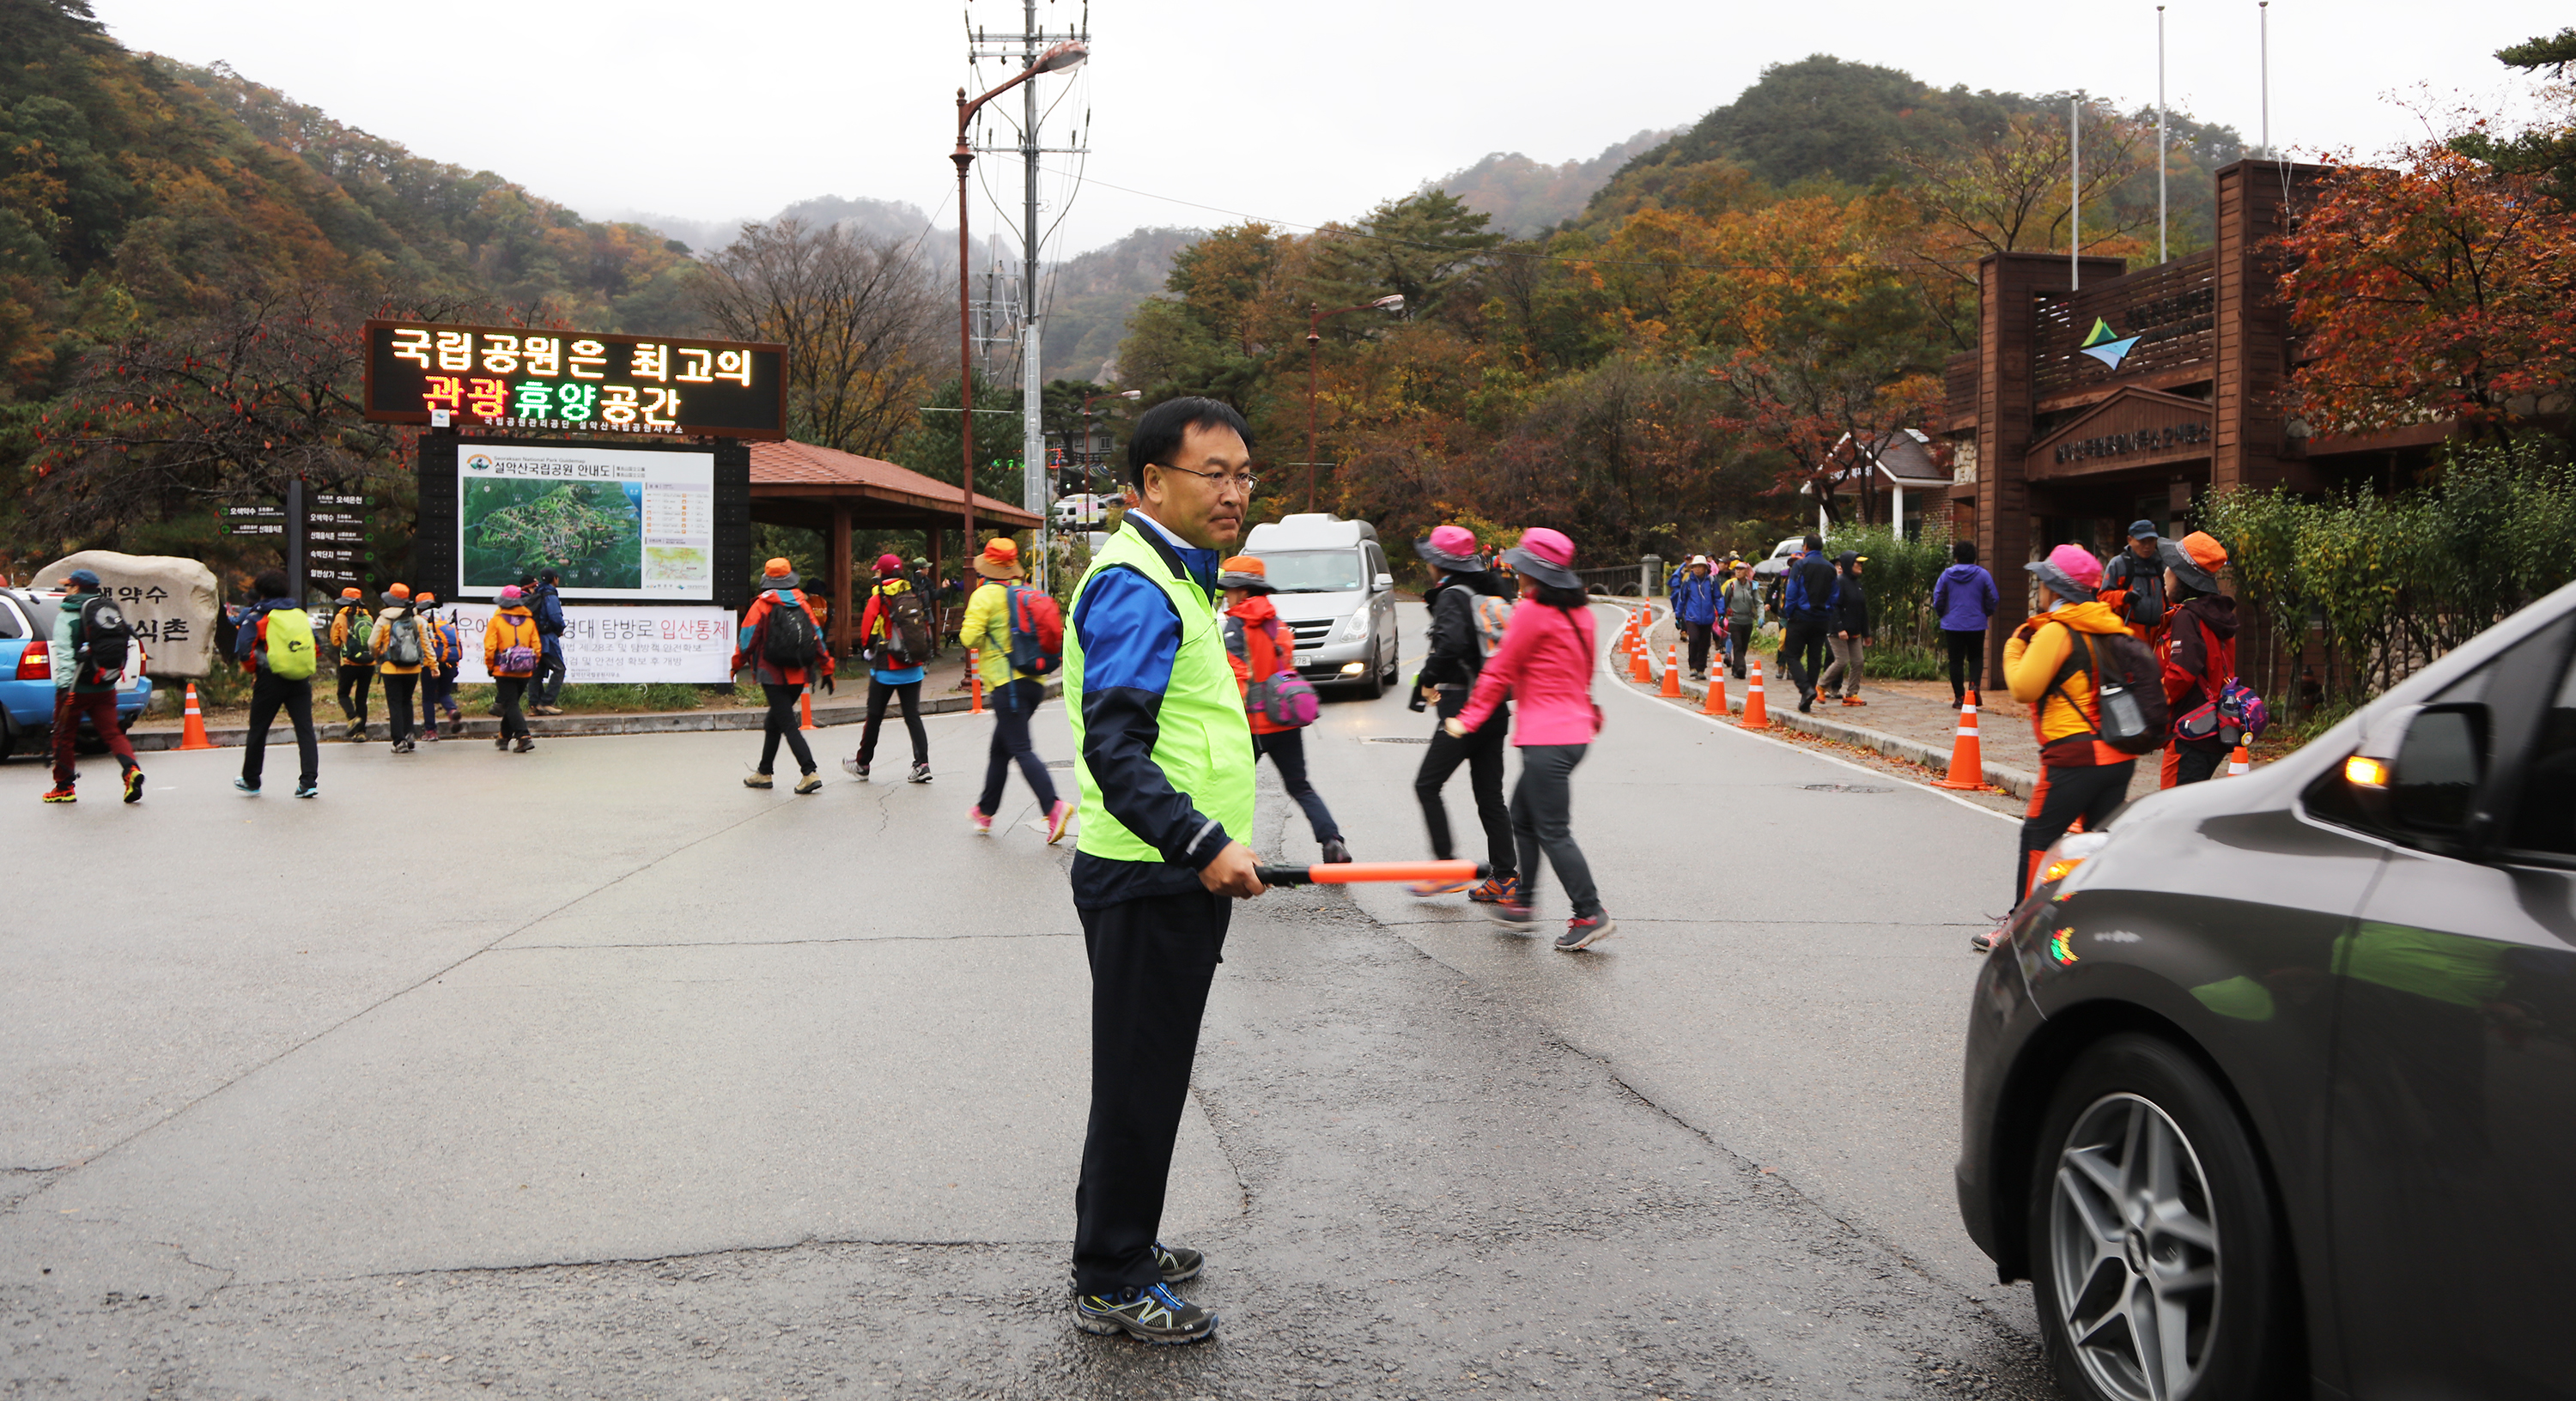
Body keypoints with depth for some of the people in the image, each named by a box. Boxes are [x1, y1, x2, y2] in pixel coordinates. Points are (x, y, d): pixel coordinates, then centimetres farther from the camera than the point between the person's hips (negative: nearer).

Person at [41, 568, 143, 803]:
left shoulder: (67, 614, -7)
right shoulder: (110, 611, 10)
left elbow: (64, 652, -16)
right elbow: (126, 645, 14)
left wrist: (64, 684, -19)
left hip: (76, 687, -5)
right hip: (105, 687, 5)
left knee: (64, 736, 9)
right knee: (111, 733, 4)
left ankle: (64, 786, 17)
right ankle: (131, 769, -21)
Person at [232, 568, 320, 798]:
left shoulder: (258, 618, -2)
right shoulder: (302, 615, 11)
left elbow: (243, 652, -9)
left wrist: (254, 671, 8)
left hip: (271, 681, -3)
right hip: (301, 682, 3)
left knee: (258, 730, 13)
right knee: (305, 729, 0)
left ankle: (251, 780, 26)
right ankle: (309, 781, -11)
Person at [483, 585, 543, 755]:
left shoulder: (496, 620, -5)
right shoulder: (529, 621, 4)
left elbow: (490, 647, -8)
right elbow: (537, 646, 2)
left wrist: (490, 666, 5)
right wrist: (533, 665, 14)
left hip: (504, 671, -4)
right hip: (525, 672, 4)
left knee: (511, 705, -3)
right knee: (512, 703, 18)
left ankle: (524, 736, -18)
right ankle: (504, 738, 29)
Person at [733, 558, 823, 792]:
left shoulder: (762, 604, -7)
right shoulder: (801, 603, 6)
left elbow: (747, 637, -5)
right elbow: (816, 635, 7)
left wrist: (737, 664, 10)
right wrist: (825, 668, 14)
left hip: (773, 675, -5)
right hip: (798, 676, 6)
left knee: (788, 724, -6)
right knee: (774, 722, 19)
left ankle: (810, 773, -16)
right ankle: (764, 773, 27)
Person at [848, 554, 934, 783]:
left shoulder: (877, 600, -11)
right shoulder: (914, 596, 2)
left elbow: (867, 634, -8)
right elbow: (927, 627, 8)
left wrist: (868, 651, 13)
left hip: (886, 669, -4)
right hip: (913, 669, 4)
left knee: (874, 717, 9)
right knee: (913, 715, 6)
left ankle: (862, 764, 22)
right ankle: (922, 764, -6)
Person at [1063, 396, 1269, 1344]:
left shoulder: (1171, 577, 17)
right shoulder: (1135, 586, -17)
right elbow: (1113, 747, -26)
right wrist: (1203, 843, -33)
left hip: (1174, 877, 10)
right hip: (1149, 883, -10)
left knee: (1151, 1078, 20)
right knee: (1138, 1085, 0)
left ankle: (1124, 1245, 34)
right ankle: (1109, 1287, 12)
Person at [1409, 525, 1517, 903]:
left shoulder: (1453, 597, -10)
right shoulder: (1493, 597, 14)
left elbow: (1451, 643, -28)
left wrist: (1429, 680, -13)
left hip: (1463, 708, -8)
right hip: (1497, 709, 8)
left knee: (1427, 786, 1)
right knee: (1490, 794, 10)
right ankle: (1504, 879, 9)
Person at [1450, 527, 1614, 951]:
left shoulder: (1532, 610, -13)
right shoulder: (1579, 612, 10)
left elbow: (1500, 672, -7)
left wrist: (1468, 720, 3)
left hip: (1546, 738, -9)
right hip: (1575, 729, 9)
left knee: (1553, 831, -5)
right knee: (1523, 817, 19)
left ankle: (1591, 915, -4)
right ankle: (1521, 900, 27)